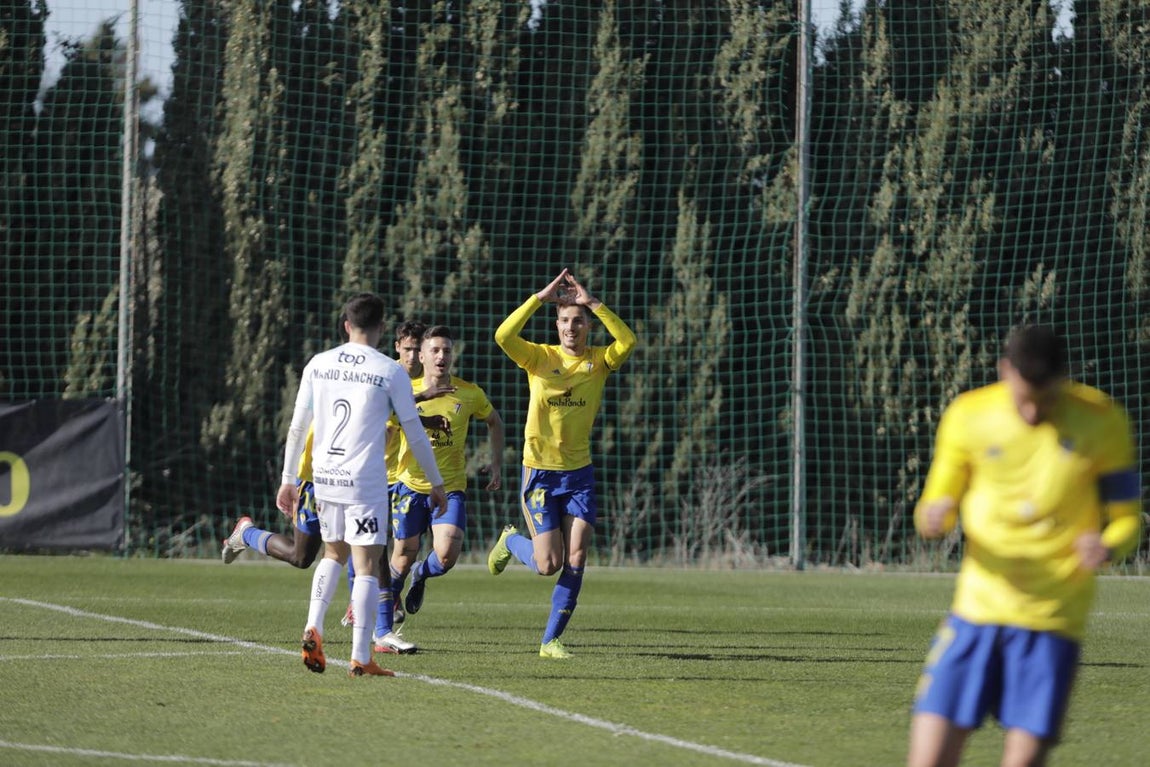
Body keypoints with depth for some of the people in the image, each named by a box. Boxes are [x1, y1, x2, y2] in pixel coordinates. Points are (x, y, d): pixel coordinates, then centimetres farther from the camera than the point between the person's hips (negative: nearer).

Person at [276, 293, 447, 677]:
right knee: (367, 565, -1)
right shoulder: (390, 372, -5)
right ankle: (361, 657, -5)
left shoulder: (319, 365, 5)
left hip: (324, 476, 4)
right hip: (365, 481, -4)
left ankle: (313, 629, 4)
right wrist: (436, 484, 9)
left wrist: (288, 480, 16)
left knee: (334, 554, 23)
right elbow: (414, 433, -1)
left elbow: (297, 427, 8)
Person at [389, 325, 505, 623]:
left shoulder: (469, 394, -2)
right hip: (411, 486, 0)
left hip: (451, 489, 0)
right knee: (404, 556, 6)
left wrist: (496, 464, 12)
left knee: (446, 556, -17)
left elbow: (494, 421, 17)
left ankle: (421, 575, 20)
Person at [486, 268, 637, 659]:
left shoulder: (599, 361, 1)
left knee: (576, 559, -6)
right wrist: (541, 298, -23)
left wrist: (593, 303, -23)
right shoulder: (540, 357, -3)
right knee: (548, 564, -6)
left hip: (579, 473, 2)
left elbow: (627, 341, -20)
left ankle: (551, 639, 5)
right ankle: (511, 540, 29)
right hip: (539, 472, -2)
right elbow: (504, 336, -21)